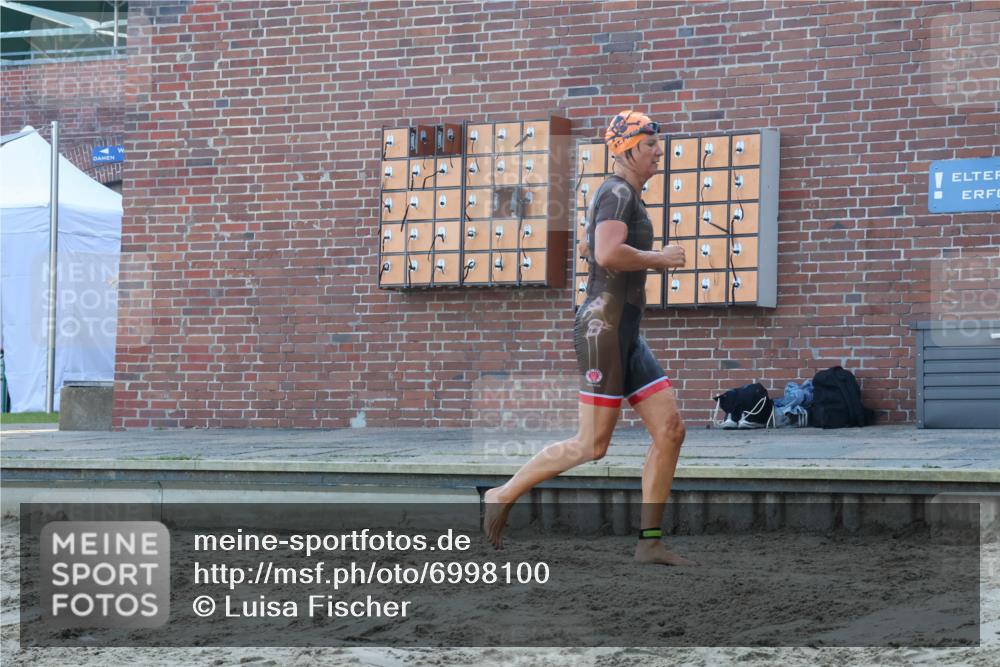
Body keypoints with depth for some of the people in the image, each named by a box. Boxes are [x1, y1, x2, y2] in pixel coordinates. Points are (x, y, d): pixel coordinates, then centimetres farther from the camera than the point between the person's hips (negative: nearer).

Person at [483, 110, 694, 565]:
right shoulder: (618, 193, -11)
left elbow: (588, 248, 35)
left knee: (670, 430, 1)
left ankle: (650, 542, 3)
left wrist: (643, 263, 27)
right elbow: (608, 253, -27)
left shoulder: (625, 195, 21)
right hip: (603, 327, -10)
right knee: (592, 446, -8)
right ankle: (503, 496, 6)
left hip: (626, 334, 10)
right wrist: (661, 259, -14)